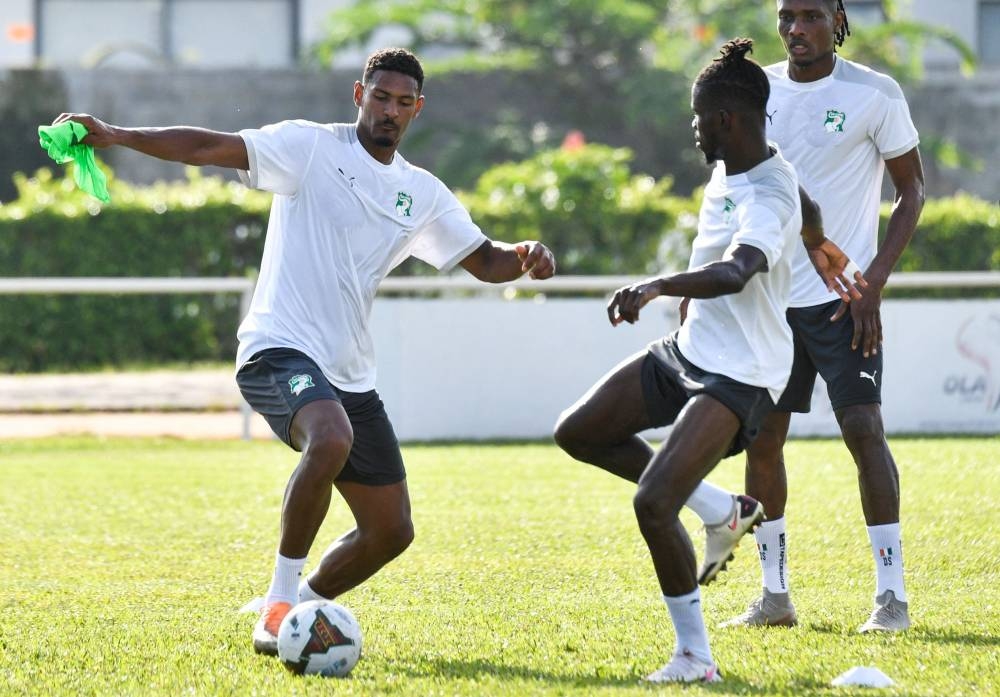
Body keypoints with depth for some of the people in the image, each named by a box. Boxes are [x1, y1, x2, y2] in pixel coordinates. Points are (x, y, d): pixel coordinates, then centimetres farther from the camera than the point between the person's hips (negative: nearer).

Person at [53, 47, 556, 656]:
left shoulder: (423, 195, 14)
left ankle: (297, 609, 26)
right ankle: (281, 598, -25)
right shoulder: (312, 147, -2)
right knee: (331, 440, -38)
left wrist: (522, 258, -5)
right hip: (280, 350, -7)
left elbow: (483, 260, 19)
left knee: (391, 530, 4)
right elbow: (211, 148, -10)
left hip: (351, 375, 7)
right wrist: (117, 136, -22)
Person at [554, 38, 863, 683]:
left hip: (738, 376, -10)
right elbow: (805, 208, 26)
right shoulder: (731, 167, 4)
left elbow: (734, 274, -46)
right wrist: (820, 248, 45)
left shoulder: (769, 201, -26)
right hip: (690, 350, 10)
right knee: (578, 434, 15)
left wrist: (656, 287, -60)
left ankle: (695, 655, -7)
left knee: (652, 504, -21)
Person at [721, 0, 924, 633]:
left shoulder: (876, 94, -5)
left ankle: (892, 595, -9)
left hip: (843, 296, -4)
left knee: (863, 428, -13)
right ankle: (775, 596, 14)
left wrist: (874, 283, -10)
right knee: (761, 438, 3)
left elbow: (913, 189, 0)